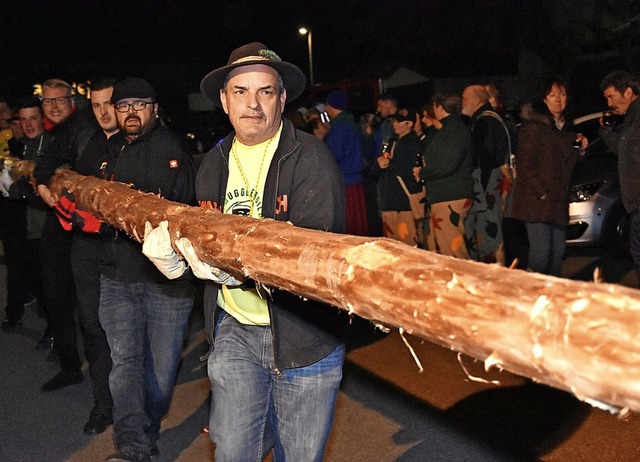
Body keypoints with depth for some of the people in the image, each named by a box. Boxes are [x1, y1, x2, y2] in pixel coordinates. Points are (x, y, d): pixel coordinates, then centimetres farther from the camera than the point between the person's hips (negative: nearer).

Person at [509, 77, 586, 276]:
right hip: (537, 201, -8)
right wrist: (541, 193, -15)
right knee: (541, 251, -12)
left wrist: (580, 148, 7)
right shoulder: (532, 126, -7)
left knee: (558, 250, 9)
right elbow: (525, 165, -12)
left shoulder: (566, 129, 18)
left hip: (559, 201, 8)